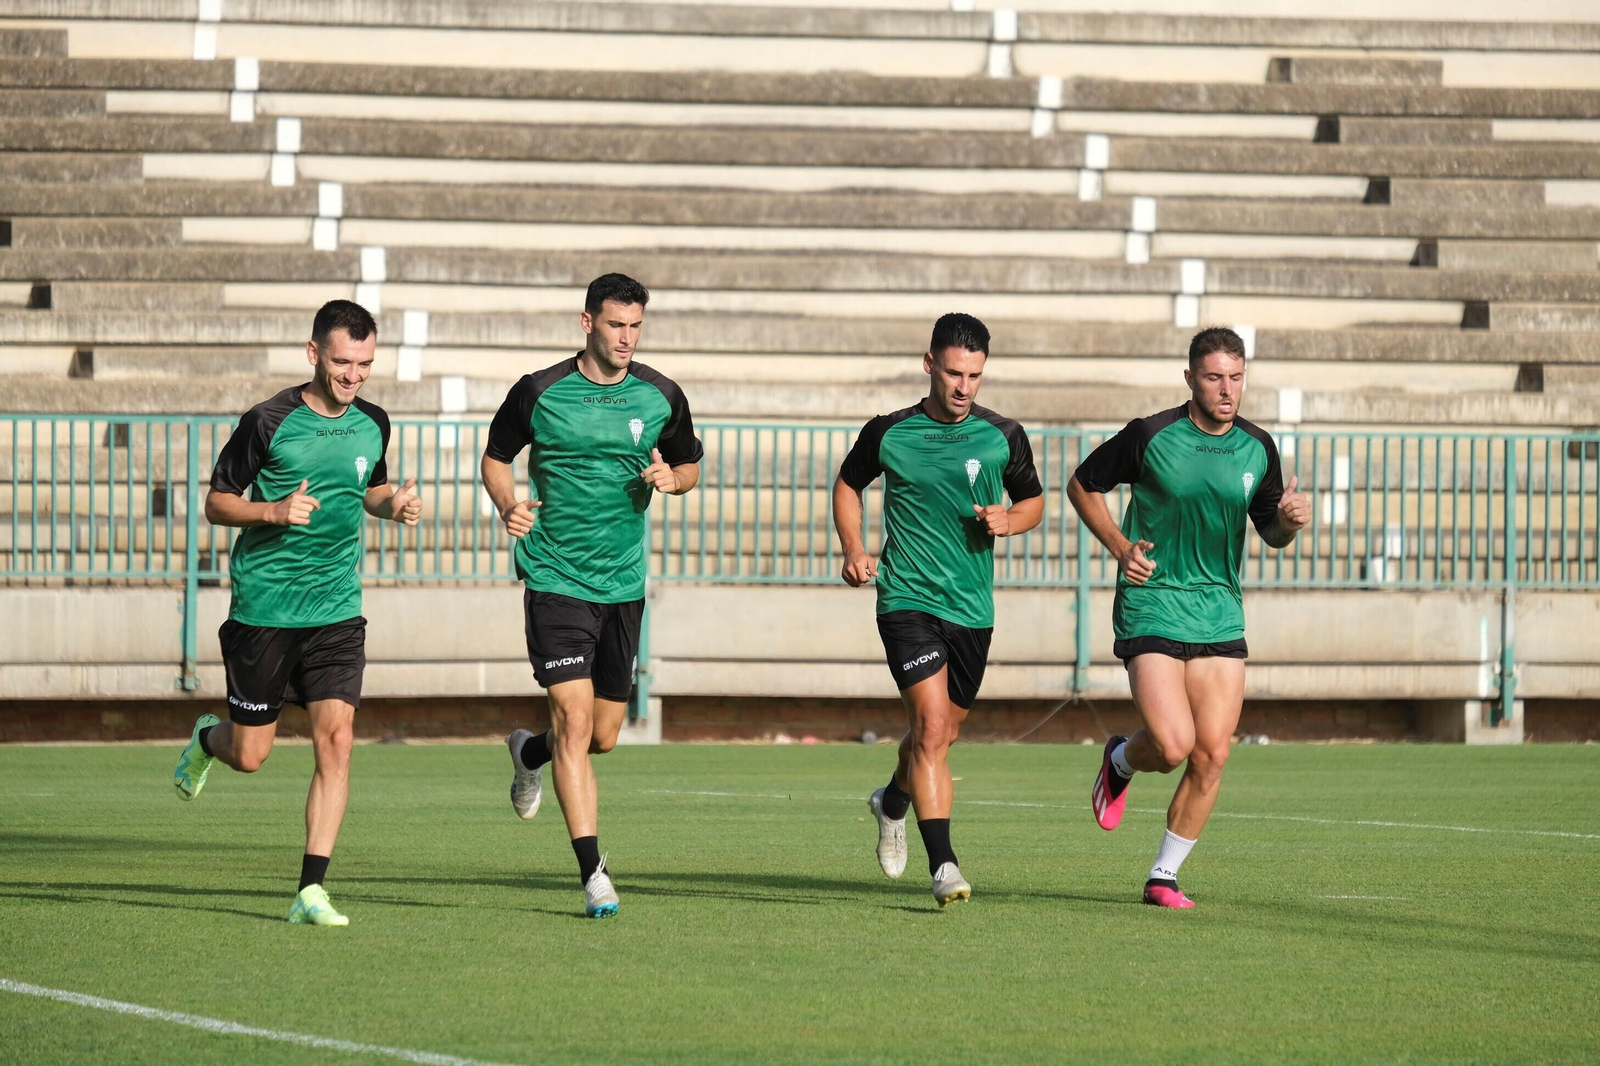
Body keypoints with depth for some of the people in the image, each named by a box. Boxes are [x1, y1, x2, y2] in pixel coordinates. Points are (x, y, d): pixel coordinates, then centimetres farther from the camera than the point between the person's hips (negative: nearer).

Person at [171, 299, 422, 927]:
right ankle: (206, 740, 44)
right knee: (249, 755, 5)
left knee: (335, 739, -12)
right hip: (263, 608, -3)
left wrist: (396, 504, 1)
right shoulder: (269, 422, -10)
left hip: (338, 610, 3)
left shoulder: (372, 424, 5)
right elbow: (216, 503, -3)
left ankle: (311, 891, -9)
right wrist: (274, 510, -21)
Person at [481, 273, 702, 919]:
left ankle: (529, 752, 45)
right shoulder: (540, 393, -6)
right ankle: (593, 875, -13)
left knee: (602, 737, 10)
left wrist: (671, 479, -8)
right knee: (575, 720, -14)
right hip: (555, 576, -4)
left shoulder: (660, 397, 2)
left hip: (623, 583, 4)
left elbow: (690, 465, 16)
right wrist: (507, 505, -13)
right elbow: (496, 456, 8)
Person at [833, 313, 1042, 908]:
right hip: (907, 598, -3)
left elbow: (1033, 501, 14)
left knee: (942, 732, 16)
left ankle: (894, 801, 49)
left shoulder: (1003, 437, 0)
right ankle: (943, 865, -21)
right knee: (932, 725, -18)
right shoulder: (889, 434, -3)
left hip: (972, 608, 3)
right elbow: (848, 484, 15)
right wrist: (853, 550, 0)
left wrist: (1010, 520, -8)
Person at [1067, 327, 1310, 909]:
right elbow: (1082, 485, 5)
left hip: (1219, 614, 4)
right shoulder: (1149, 436, -9)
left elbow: (1271, 532, 15)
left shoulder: (1257, 447, 3)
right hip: (1152, 605, -4)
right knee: (1173, 745, -17)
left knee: (1211, 755, -3)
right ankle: (1120, 762, 20)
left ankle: (1164, 876, 13)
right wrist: (1120, 548, -8)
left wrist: (1290, 520, -9)